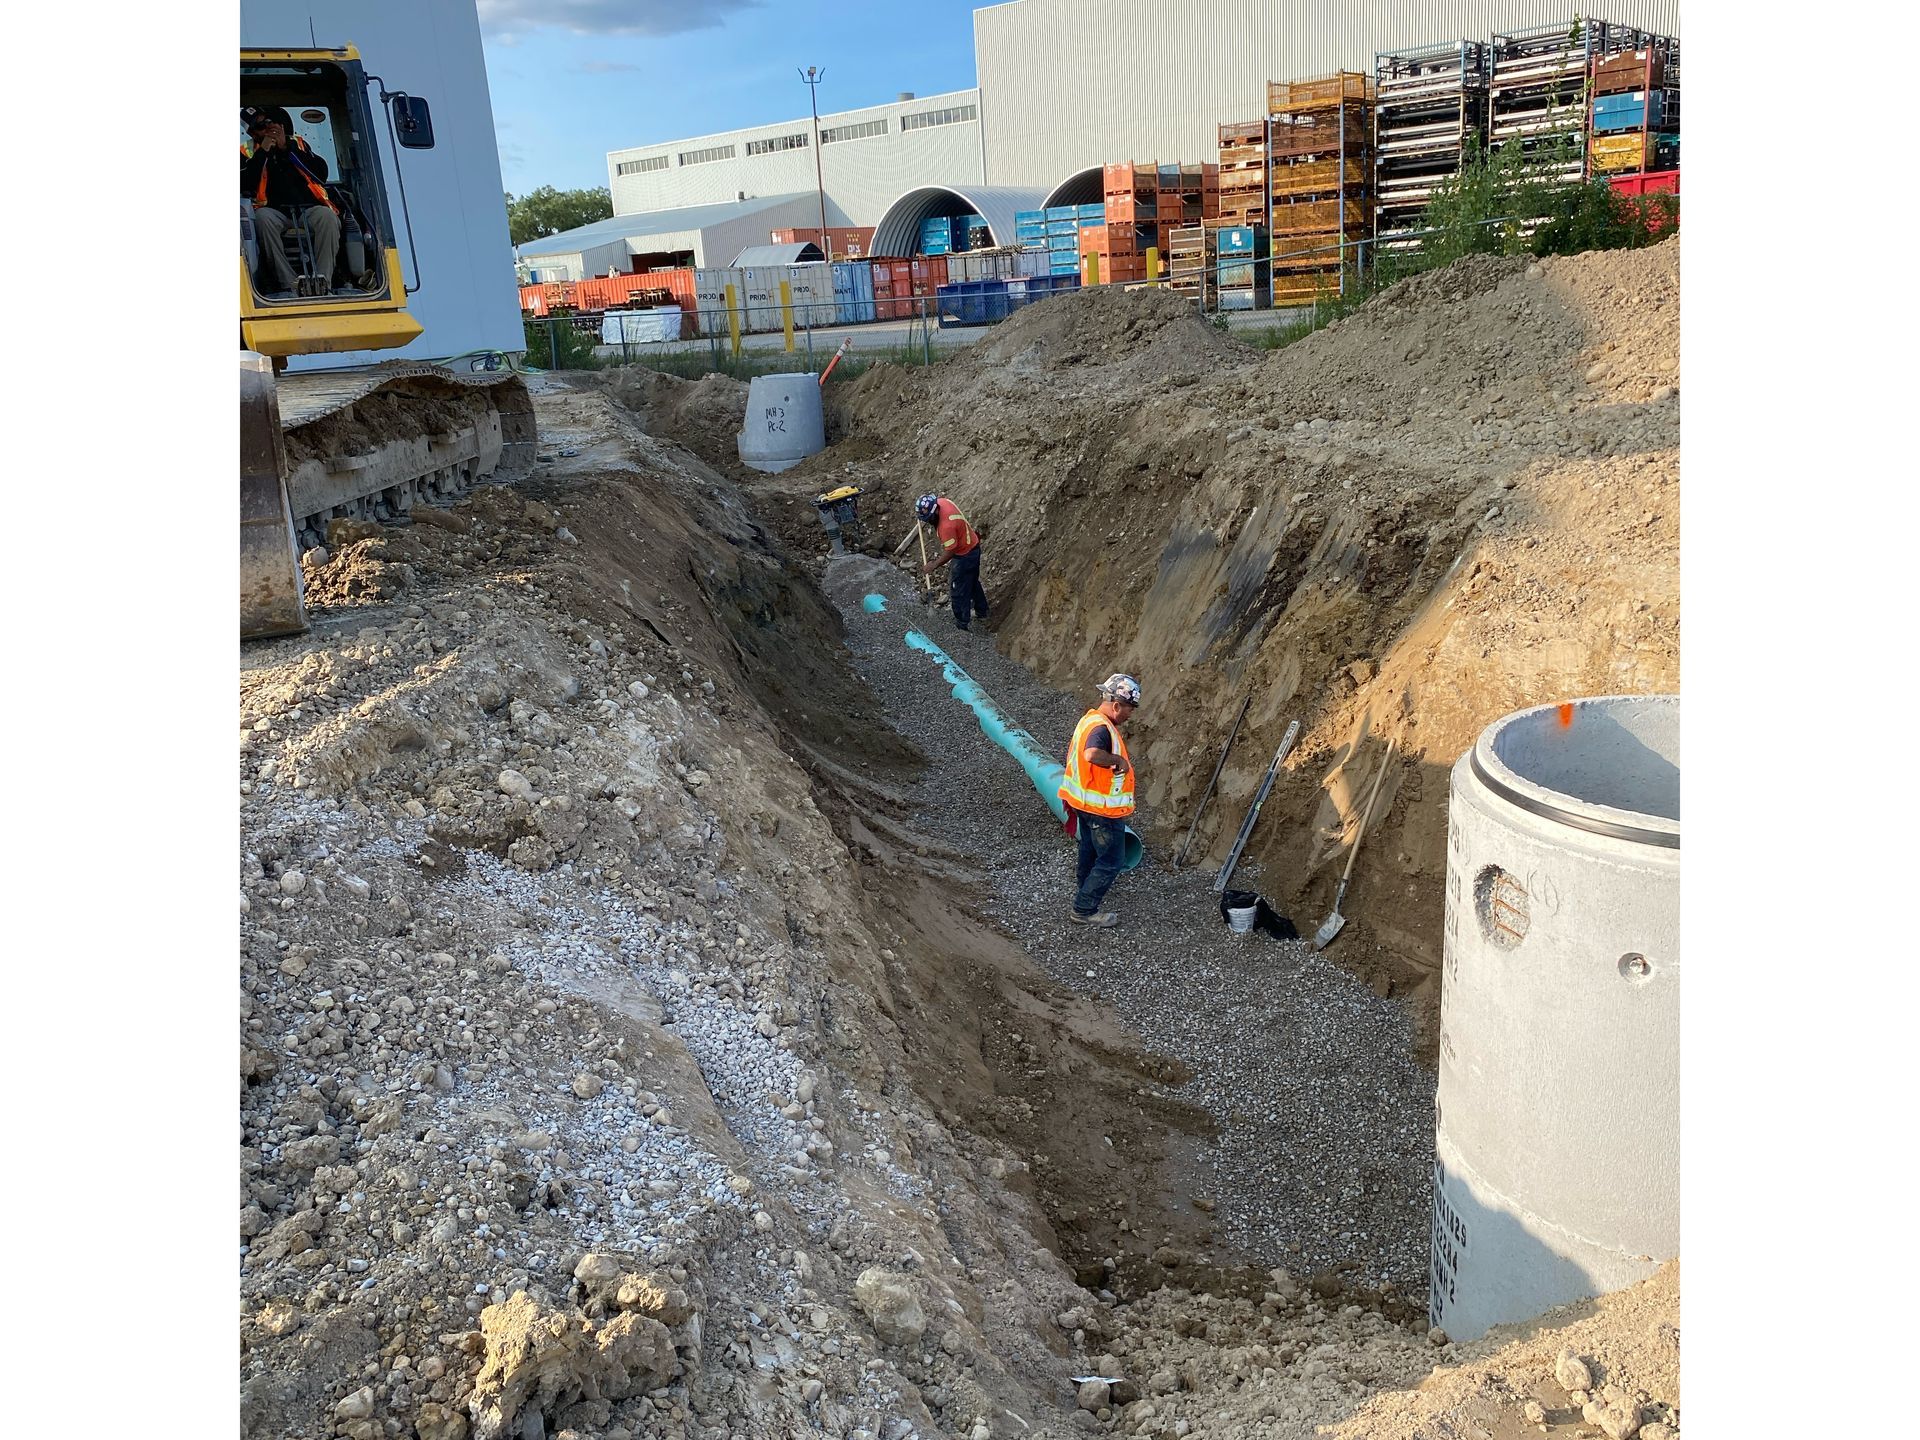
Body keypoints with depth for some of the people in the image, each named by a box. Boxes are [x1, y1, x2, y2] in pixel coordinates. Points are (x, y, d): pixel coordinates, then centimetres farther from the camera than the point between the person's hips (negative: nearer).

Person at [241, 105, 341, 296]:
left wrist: (287, 148, -1)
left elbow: (321, 173, 3)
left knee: (327, 216, -32)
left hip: (308, 208, 1)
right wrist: (262, 152, -3)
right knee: (262, 218, -35)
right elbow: (244, 186, -2)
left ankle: (323, 283, -36)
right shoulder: (247, 152, 15)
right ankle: (288, 285, -36)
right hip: (275, 211, -1)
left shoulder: (297, 143, 18)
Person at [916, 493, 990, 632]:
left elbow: (949, 552, -27)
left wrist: (933, 566, -15)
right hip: (973, 547, 9)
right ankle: (982, 611, 47)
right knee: (972, 582, 28)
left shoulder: (946, 526, -39)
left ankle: (961, 624, 23)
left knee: (958, 590, 7)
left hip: (965, 556, -9)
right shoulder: (942, 501, -14)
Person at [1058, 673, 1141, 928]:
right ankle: (1085, 910, 9)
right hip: (1103, 809, -10)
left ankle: (1085, 883, 52)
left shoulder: (1090, 719, 6)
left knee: (1090, 847, 30)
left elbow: (1073, 750, 20)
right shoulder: (1101, 728, -27)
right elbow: (1091, 754, -48)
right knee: (1111, 860, 2)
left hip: (1084, 802, 10)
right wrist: (1118, 760, -31)